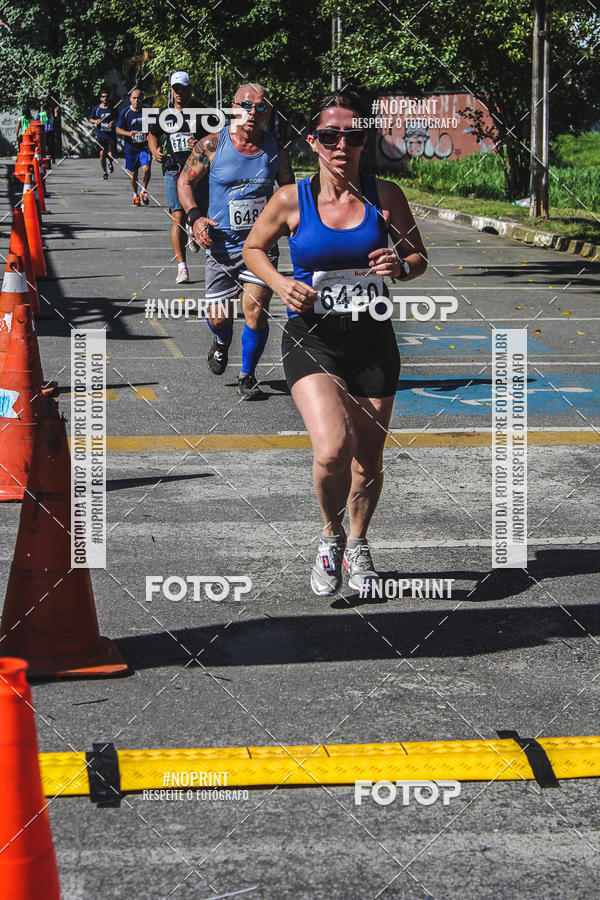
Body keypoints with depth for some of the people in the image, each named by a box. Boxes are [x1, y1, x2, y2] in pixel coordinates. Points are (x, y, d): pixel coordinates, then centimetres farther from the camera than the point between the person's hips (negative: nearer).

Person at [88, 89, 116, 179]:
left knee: (110, 154, -8)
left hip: (111, 134, -1)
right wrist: (95, 121, -11)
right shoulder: (96, 108, 4)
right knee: (102, 154, -4)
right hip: (100, 134, 1)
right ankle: (104, 172, 11)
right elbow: (90, 119, 11)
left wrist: (114, 122, -9)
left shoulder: (112, 109, 3)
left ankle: (110, 162, 29)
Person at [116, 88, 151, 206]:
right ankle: (135, 195, 29)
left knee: (146, 168, -19)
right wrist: (129, 133, -18)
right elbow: (118, 129, 0)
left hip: (145, 146, 0)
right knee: (133, 173, 9)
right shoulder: (125, 112, -3)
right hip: (131, 147, 0)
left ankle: (143, 191, 4)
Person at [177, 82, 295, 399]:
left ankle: (247, 377, 8)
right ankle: (222, 343, 44)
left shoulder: (275, 150, 0)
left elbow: (290, 191, 16)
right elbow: (185, 180, 5)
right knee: (219, 318, 5)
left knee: (255, 311, -12)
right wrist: (195, 216, -9)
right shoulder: (212, 145, -6)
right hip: (221, 244, 0)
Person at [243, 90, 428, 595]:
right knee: (333, 449, -23)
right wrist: (280, 284, -8)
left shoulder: (385, 196, -2)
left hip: (372, 340, 2)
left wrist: (401, 266, -13)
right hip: (312, 339, -2)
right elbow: (253, 248, 11)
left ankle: (357, 545, 39)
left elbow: (419, 258, 10)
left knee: (368, 460, 11)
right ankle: (331, 535, 7)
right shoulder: (291, 201, -5)